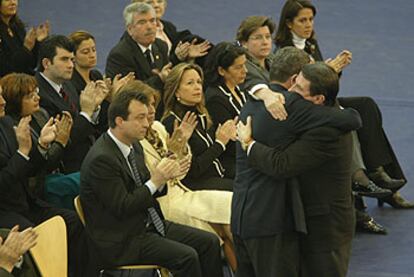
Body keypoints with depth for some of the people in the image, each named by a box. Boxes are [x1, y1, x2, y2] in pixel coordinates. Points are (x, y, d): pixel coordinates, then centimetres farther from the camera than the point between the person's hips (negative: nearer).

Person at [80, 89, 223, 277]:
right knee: (187, 257, -23)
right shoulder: (101, 159, -21)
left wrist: (164, 177, -5)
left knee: (209, 242, 0)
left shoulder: (133, 146, 8)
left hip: (148, 224, 9)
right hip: (122, 240, -9)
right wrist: (155, 182, -21)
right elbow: (122, 207, -22)